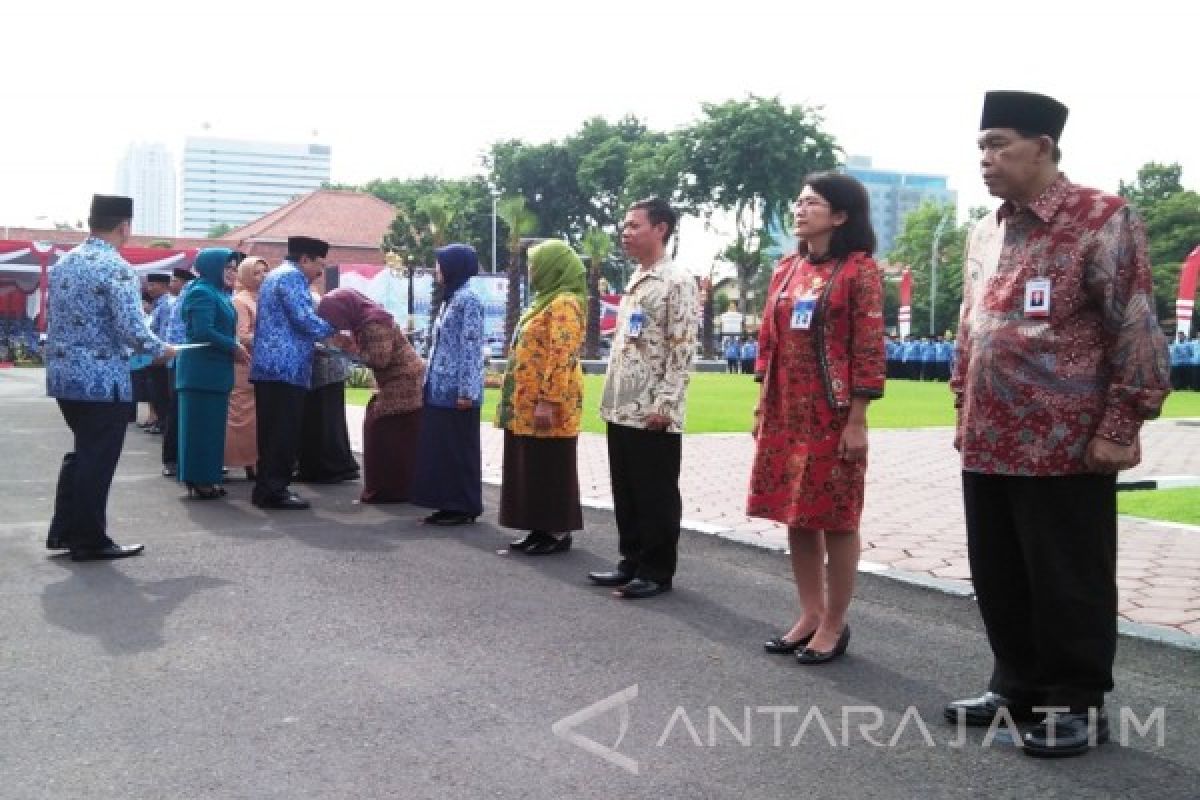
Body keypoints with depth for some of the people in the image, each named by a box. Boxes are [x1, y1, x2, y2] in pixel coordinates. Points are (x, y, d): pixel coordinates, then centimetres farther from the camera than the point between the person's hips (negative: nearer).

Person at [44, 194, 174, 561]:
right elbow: (133, 331, -21)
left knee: (81, 453, 21)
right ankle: (89, 541, 12)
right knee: (98, 459, 3)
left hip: (63, 374, 8)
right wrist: (161, 349, -4)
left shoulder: (63, 263, 10)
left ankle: (64, 531, 25)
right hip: (103, 379, -8)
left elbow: (51, 319, 16)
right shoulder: (117, 268, -15)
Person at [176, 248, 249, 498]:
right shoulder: (203, 293, -12)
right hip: (203, 371, -10)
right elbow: (203, 332, -21)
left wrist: (235, 347, 5)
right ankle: (198, 480, -1)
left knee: (213, 426, 10)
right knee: (201, 425, -5)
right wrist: (234, 347, -13)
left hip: (214, 370, 10)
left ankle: (207, 478, 15)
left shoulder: (218, 294, 18)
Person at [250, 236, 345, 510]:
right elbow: (304, 318, -17)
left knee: (271, 430, 11)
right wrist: (333, 335, -1)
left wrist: (323, 336, 25)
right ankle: (274, 490, -6)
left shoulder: (274, 275, 24)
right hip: (285, 367, -10)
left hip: (268, 365, 10)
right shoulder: (292, 276, -9)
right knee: (286, 431, -7)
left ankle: (266, 487, 14)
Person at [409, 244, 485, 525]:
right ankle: (450, 503, 17)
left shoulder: (469, 300, -12)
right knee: (440, 448, 10)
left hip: (456, 392, -9)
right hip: (440, 390, 9)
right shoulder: (449, 299, 17)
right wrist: (430, 381, 18)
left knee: (459, 449, -2)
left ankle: (465, 508, 6)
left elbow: (471, 347, -17)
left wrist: (466, 391, -21)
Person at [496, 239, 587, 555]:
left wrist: (548, 401, -25)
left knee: (550, 468, -4)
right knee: (532, 468, 12)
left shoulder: (564, 304, -14)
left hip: (546, 403, -10)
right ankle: (542, 528, 18)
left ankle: (558, 532, 4)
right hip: (528, 403, 10)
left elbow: (562, 357, -22)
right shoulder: (546, 301, 17)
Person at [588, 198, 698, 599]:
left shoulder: (677, 282, -10)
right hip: (621, 408, 8)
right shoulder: (633, 280, 16)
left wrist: (665, 404, -19)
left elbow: (683, 349, -15)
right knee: (625, 492, 14)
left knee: (656, 496, 1)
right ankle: (631, 562, 25)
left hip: (652, 412, -8)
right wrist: (610, 396, 16)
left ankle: (657, 572, 10)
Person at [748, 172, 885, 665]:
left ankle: (834, 625, 15)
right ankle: (810, 615, 24)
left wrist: (857, 420, -14)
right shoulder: (786, 270, 12)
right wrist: (762, 406, 12)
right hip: (785, 414, 7)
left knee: (836, 519, 3)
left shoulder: (859, 269, -7)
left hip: (833, 415, -7)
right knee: (794, 517, 12)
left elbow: (869, 350, -11)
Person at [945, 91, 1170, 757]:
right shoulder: (985, 234, 14)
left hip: (1066, 448, -7)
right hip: (988, 446, 7)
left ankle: (1079, 706, 20)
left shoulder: (1104, 220, -8)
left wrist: (1120, 428, -15)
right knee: (999, 579, 15)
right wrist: (966, 415, 18)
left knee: (1069, 585, 4)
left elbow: (1138, 331, -11)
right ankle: (1017, 688, 31)